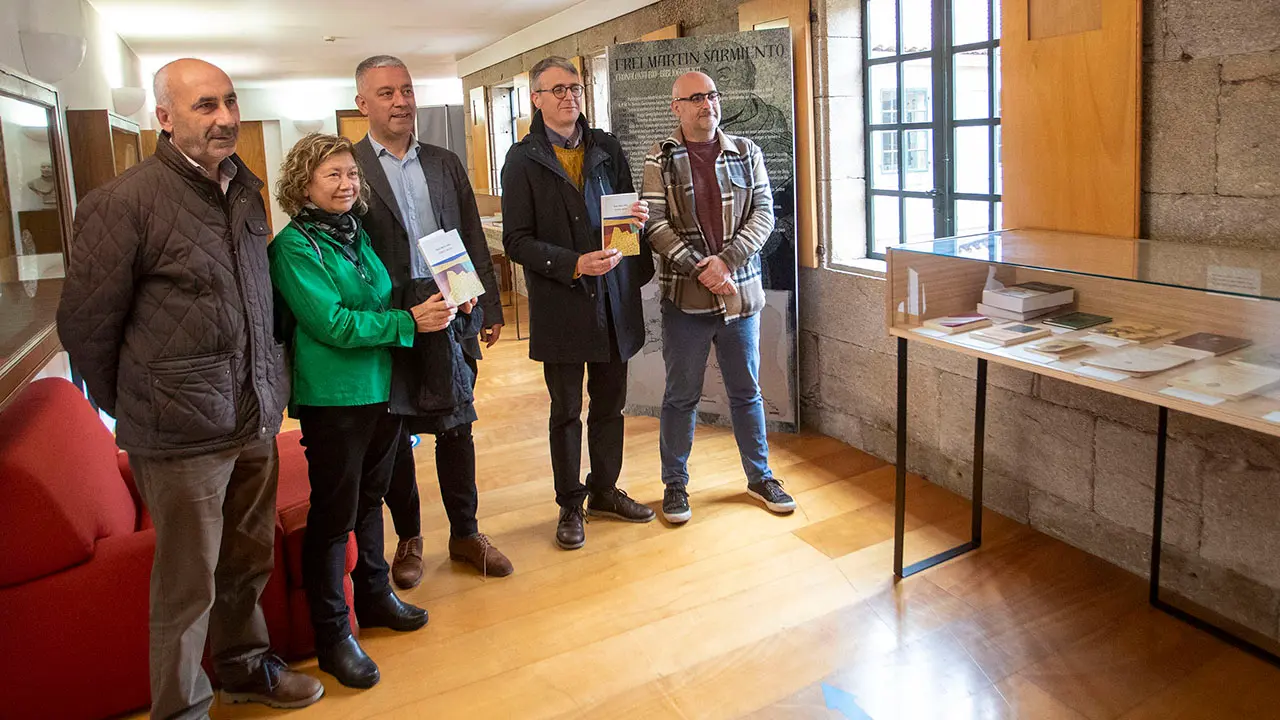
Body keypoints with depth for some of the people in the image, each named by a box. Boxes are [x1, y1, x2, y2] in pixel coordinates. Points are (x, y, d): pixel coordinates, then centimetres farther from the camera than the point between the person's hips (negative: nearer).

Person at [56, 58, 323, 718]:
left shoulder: (245, 189, 8)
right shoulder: (124, 202, -13)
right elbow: (86, 326, -6)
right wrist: (136, 412, 3)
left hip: (255, 417, 6)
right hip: (183, 434, -6)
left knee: (249, 562, 19)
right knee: (188, 584, 7)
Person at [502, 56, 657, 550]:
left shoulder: (607, 149, 9)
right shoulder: (523, 160, -3)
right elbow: (516, 241, -8)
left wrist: (639, 216, -7)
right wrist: (574, 264, -21)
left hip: (614, 299, 4)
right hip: (560, 306, -4)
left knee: (609, 404, 15)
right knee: (566, 411, 8)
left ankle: (604, 490, 32)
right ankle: (570, 505, 24)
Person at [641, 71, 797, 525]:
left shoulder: (746, 154, 7)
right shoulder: (660, 160, -1)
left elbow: (763, 213, 0)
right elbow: (655, 224, -8)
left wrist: (725, 260, -15)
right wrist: (701, 270, -17)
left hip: (741, 292, 3)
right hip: (685, 296, -2)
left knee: (747, 391, 14)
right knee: (681, 396, 8)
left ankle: (760, 477, 30)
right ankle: (675, 483, 23)